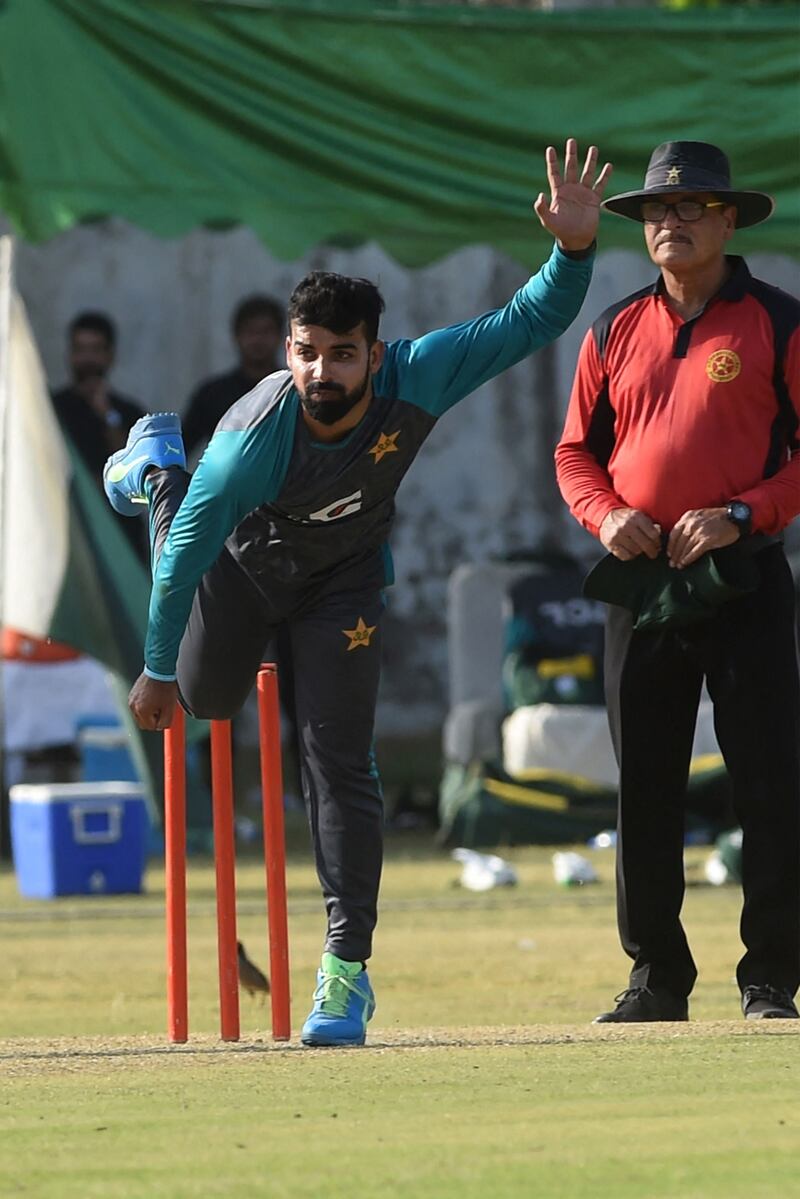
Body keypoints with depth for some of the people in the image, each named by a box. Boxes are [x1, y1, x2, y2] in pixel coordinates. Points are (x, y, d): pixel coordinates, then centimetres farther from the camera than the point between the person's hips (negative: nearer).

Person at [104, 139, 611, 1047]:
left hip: (344, 579, 0)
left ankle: (347, 965, -5)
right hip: (241, 561, 0)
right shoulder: (257, 432, -39)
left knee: (339, 762, -10)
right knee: (206, 699, 30)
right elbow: (191, 549, -28)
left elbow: (529, 323, -30)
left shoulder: (418, 378, -34)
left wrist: (574, 249, -51)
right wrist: (158, 666, -20)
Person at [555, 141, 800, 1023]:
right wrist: (605, 513, -4)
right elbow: (576, 450, 16)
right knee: (642, 790, 6)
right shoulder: (615, 331, 12)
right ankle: (656, 980, 13)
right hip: (642, 582, 4)